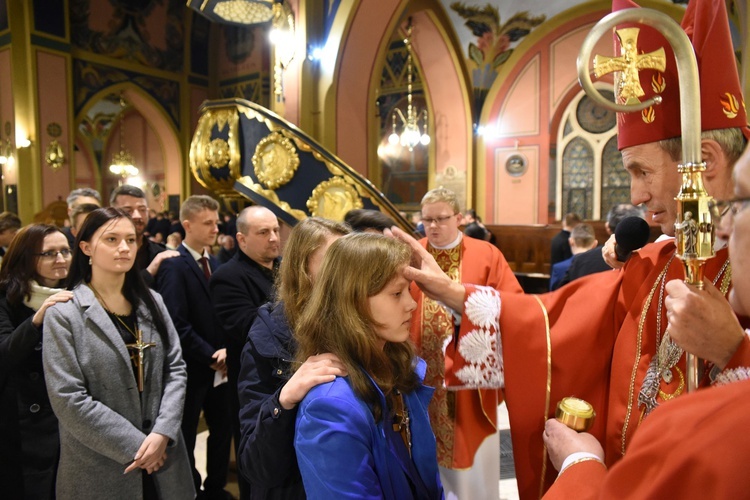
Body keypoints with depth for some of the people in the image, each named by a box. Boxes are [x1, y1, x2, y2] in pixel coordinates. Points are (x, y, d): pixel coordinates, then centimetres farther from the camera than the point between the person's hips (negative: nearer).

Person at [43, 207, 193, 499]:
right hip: (99, 467, -4)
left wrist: (162, 433, -11)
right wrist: (134, 446, -15)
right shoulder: (64, 313, -10)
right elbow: (67, 399, -15)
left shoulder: (151, 302, 4)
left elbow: (175, 368, 1)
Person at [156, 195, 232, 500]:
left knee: (223, 428, 16)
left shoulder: (213, 264, 8)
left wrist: (225, 351, -7)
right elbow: (176, 323, -23)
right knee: (186, 436, 11)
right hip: (191, 368, -7)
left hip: (218, 366, 7)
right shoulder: (174, 265, -16)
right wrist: (210, 356, -16)